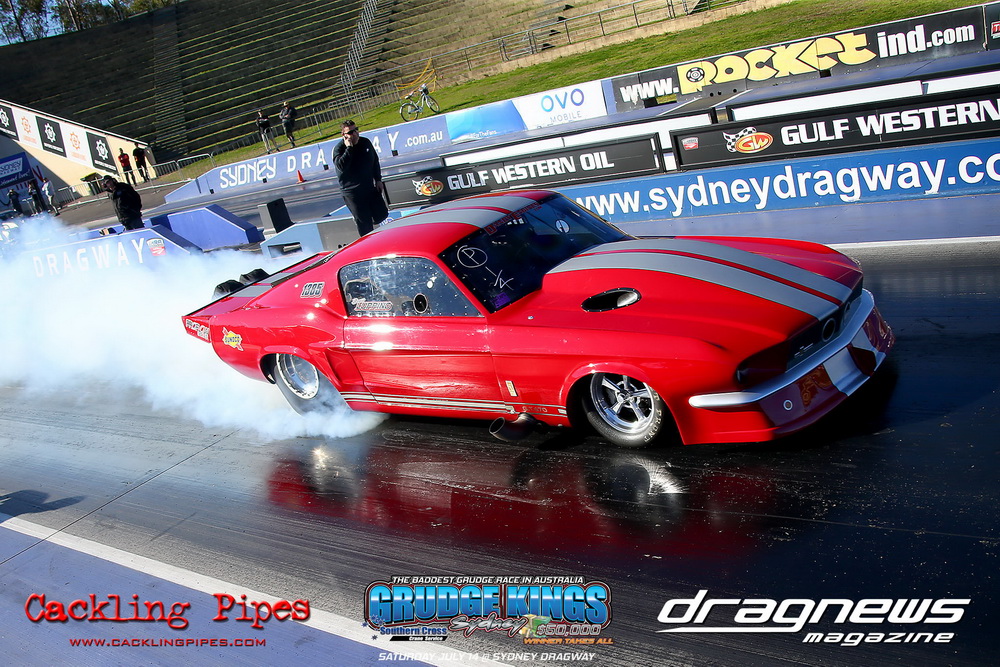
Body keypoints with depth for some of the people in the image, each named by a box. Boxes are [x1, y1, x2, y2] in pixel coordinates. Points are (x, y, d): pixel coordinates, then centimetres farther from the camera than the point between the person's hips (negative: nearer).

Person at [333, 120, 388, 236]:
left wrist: (378, 180, 13)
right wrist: (349, 148, -29)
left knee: (381, 215, 9)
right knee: (364, 223, 0)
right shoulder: (339, 149, -12)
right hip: (352, 193, -5)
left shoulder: (365, 142, 3)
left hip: (370, 188, 6)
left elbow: (375, 161, 16)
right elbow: (341, 166, -32)